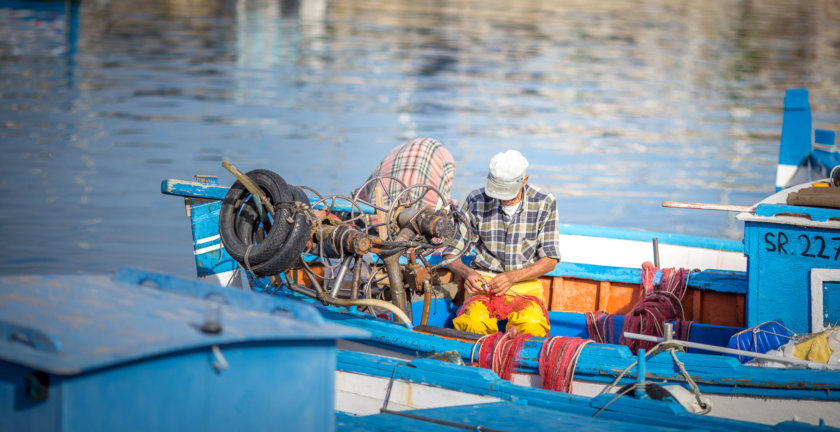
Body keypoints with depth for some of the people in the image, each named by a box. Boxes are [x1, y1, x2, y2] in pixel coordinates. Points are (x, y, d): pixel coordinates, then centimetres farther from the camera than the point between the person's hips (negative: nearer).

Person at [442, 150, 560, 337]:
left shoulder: (544, 204, -2)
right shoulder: (476, 201, 0)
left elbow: (550, 260, -1)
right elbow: (450, 252, 4)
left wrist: (513, 276, -18)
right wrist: (467, 273, -19)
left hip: (526, 283, 0)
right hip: (484, 282, 0)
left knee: (533, 325, -34)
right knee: (473, 323, -35)